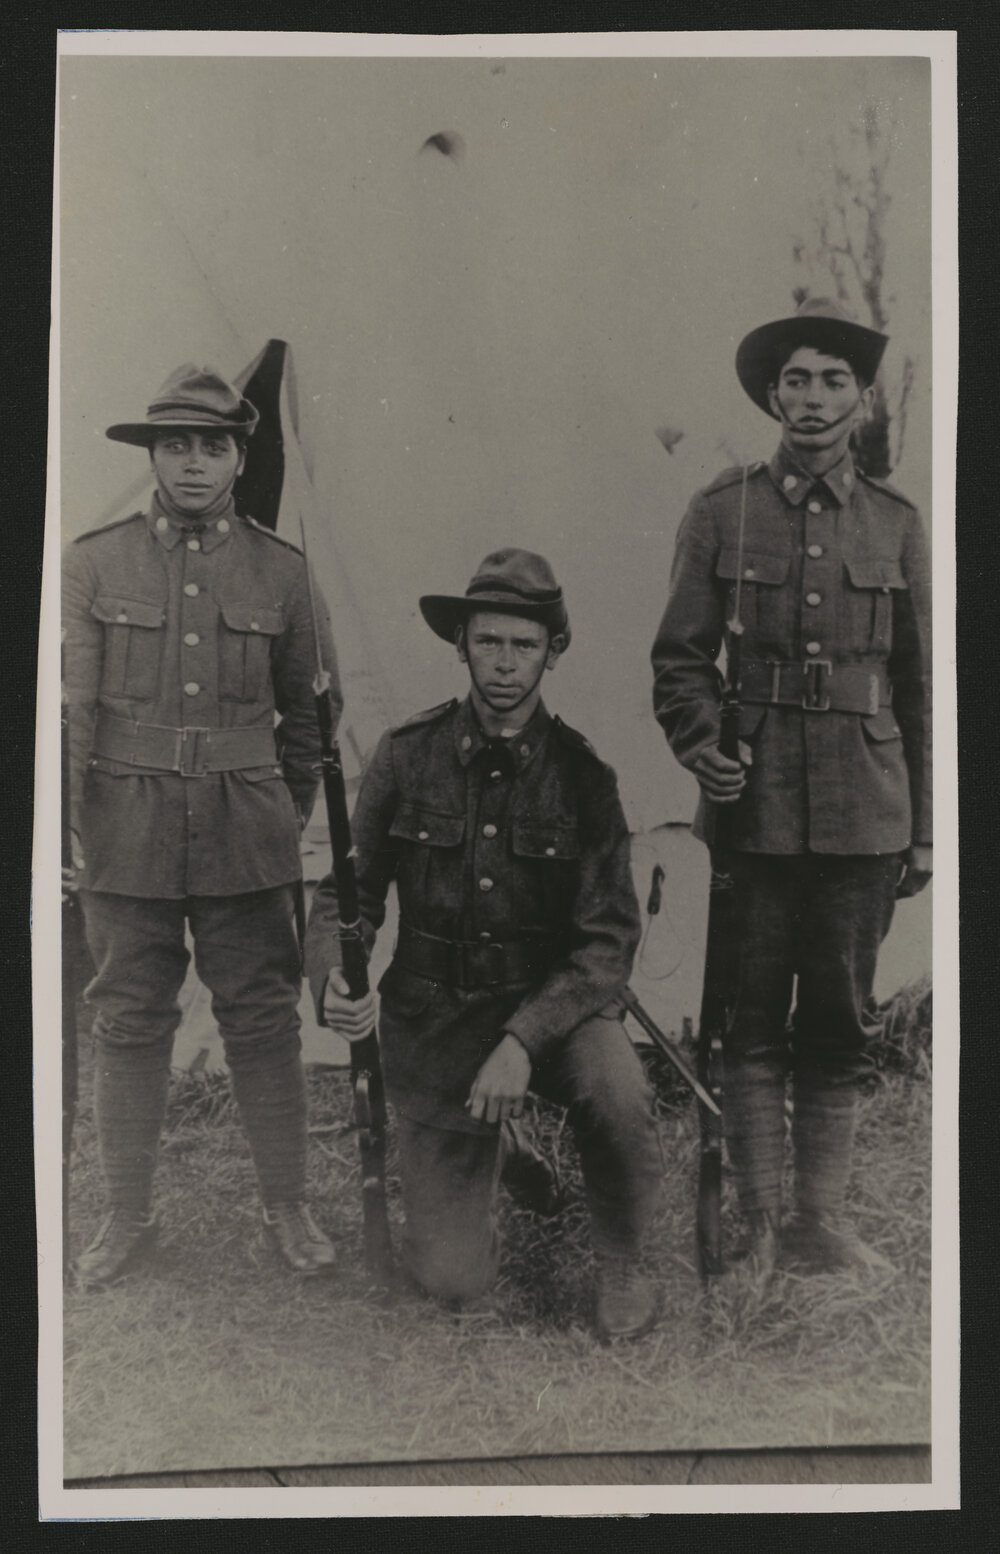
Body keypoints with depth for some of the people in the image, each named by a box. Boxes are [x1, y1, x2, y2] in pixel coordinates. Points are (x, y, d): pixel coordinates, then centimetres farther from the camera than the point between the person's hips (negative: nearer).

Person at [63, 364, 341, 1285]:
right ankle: (128, 1215, 23)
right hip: (128, 835, 0)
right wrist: (63, 828, -4)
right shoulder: (94, 562, 3)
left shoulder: (280, 569, 5)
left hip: (246, 838, 0)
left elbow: (305, 710, 12)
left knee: (263, 1019, 5)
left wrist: (291, 814, 10)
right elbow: (69, 707, 1)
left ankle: (288, 1207, 21)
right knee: (130, 1023, 7)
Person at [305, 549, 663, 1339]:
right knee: (453, 1278, -2)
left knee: (619, 1093, -35)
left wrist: (523, 1040, -25)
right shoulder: (408, 754, -7)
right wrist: (333, 978, -22)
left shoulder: (582, 775, -8)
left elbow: (608, 942, -12)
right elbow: (348, 890, 0)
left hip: (553, 1005, 0)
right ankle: (496, 1149, 33)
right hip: (435, 1018, 1)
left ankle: (622, 1262, -3)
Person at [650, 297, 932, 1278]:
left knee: (839, 1027, 8)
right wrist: (701, 745, -14)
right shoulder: (719, 513, 5)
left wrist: (923, 830, 10)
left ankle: (822, 1221, 20)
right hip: (756, 806, -1)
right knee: (752, 1023, 4)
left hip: (865, 816, 2)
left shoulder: (897, 524, 10)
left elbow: (920, 683, 12)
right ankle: (756, 1224, 16)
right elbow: (678, 655, 5)